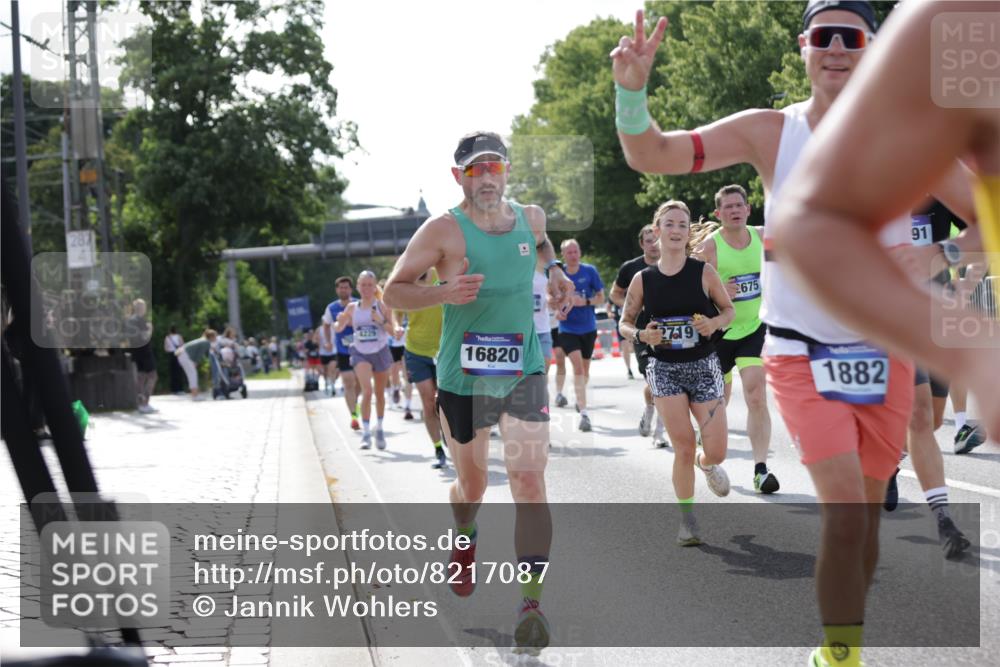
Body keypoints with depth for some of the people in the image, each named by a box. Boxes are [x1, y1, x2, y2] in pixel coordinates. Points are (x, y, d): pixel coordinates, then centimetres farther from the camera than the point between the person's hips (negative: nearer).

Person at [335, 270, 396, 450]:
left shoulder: (383, 306, -4)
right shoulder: (352, 307, 1)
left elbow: (392, 331, -5)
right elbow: (339, 328, 8)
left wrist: (380, 321, -23)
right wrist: (340, 320, -14)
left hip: (380, 352, 0)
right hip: (361, 353, 0)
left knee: (380, 394, 12)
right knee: (366, 391, -19)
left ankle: (379, 430, 32)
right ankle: (366, 433, -18)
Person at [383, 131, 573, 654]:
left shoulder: (530, 217, 4)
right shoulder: (444, 230, -11)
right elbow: (393, 291, -10)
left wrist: (554, 269, 10)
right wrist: (444, 293, -27)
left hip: (524, 373, 2)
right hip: (461, 379, -2)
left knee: (529, 480, -14)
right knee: (471, 483, 14)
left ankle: (531, 603, -17)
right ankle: (465, 542, 50)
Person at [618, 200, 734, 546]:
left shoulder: (703, 272, -4)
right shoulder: (643, 279, -1)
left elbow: (729, 309, 6)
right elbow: (624, 323, 8)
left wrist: (715, 323, -15)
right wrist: (641, 335, -13)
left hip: (704, 366, 0)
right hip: (665, 370, 0)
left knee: (716, 452, -2)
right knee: (683, 448, -8)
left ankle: (706, 464, 37)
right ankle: (687, 520, 9)